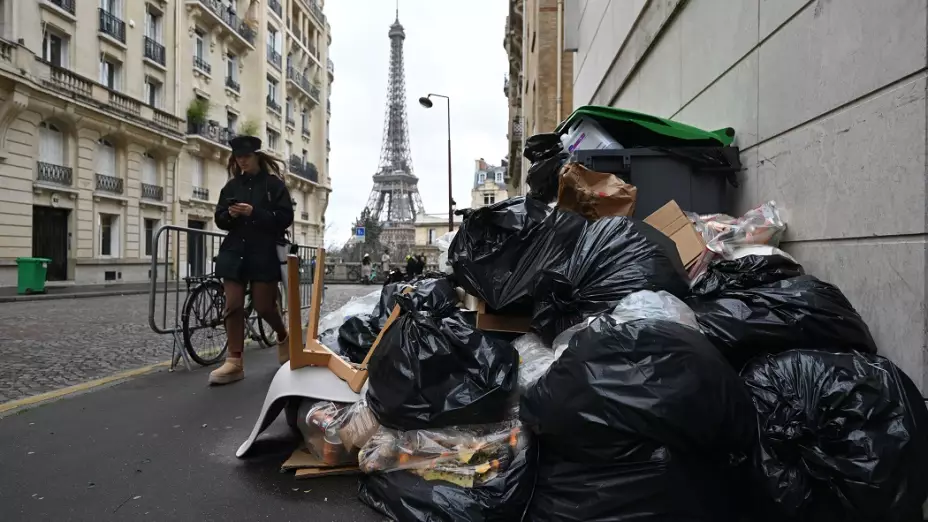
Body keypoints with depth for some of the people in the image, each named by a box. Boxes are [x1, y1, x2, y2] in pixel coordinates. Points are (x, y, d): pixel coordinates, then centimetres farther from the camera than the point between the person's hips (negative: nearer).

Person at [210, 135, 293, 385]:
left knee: (264, 306, 1)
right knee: (232, 306, -2)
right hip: (234, 251, 4)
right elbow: (219, 220, 13)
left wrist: (254, 212, -18)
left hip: (264, 253, -4)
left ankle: (283, 337, 31)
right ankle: (234, 362, 3)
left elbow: (285, 218, -7)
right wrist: (230, 214, -10)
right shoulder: (231, 186, 14)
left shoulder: (274, 183, 1)